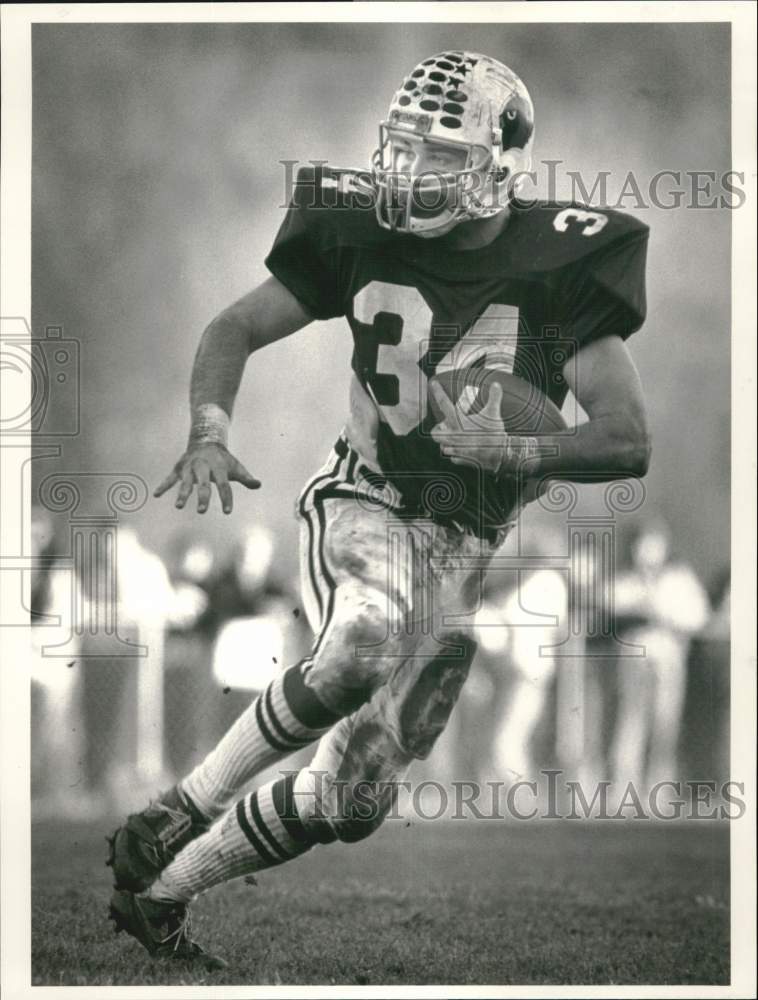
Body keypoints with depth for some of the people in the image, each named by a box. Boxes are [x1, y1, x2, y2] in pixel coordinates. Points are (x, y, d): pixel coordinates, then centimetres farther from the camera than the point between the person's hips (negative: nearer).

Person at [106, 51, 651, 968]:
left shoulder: (554, 267, -11)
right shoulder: (364, 233, -5)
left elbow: (628, 443, -14)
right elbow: (237, 329, 4)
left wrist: (509, 453, -29)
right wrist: (209, 430, -16)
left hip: (464, 543, 1)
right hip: (365, 503, -1)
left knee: (355, 798, -1)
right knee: (361, 651, -37)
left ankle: (159, 893, 16)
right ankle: (176, 816, -21)